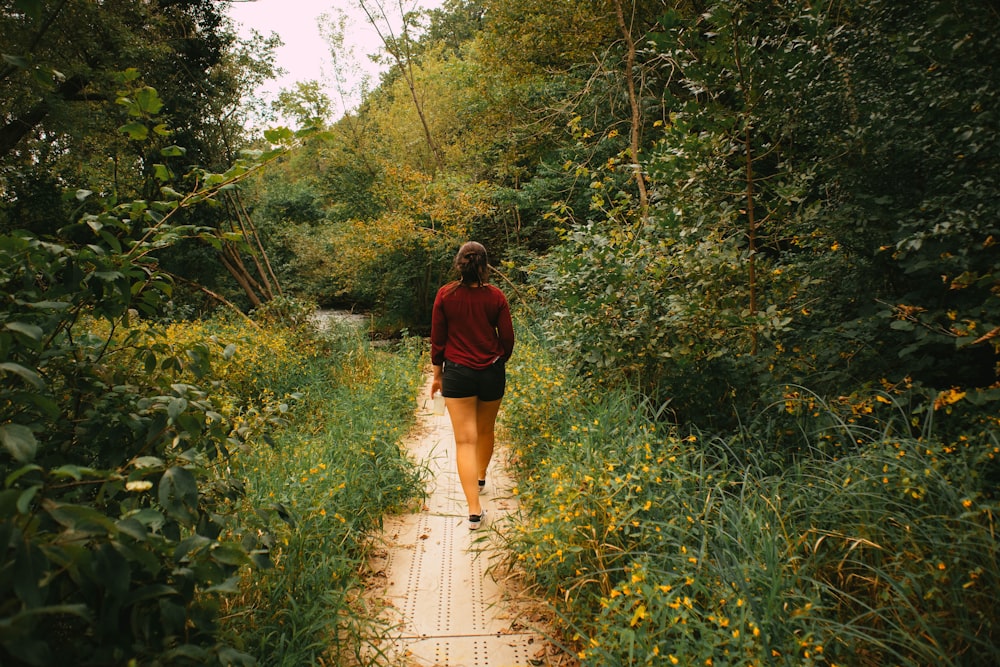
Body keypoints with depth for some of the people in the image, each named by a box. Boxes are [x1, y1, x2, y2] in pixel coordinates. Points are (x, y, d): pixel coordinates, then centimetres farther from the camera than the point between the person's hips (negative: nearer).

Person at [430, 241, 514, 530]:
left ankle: (474, 509, -8)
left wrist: (437, 374, 9)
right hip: (492, 373, 2)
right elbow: (508, 338, 0)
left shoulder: (445, 295, -6)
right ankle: (480, 478, 46)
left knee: (465, 440, -2)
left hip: (457, 373, -2)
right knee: (486, 430, 23)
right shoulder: (495, 296, -5)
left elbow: (437, 339, -2)